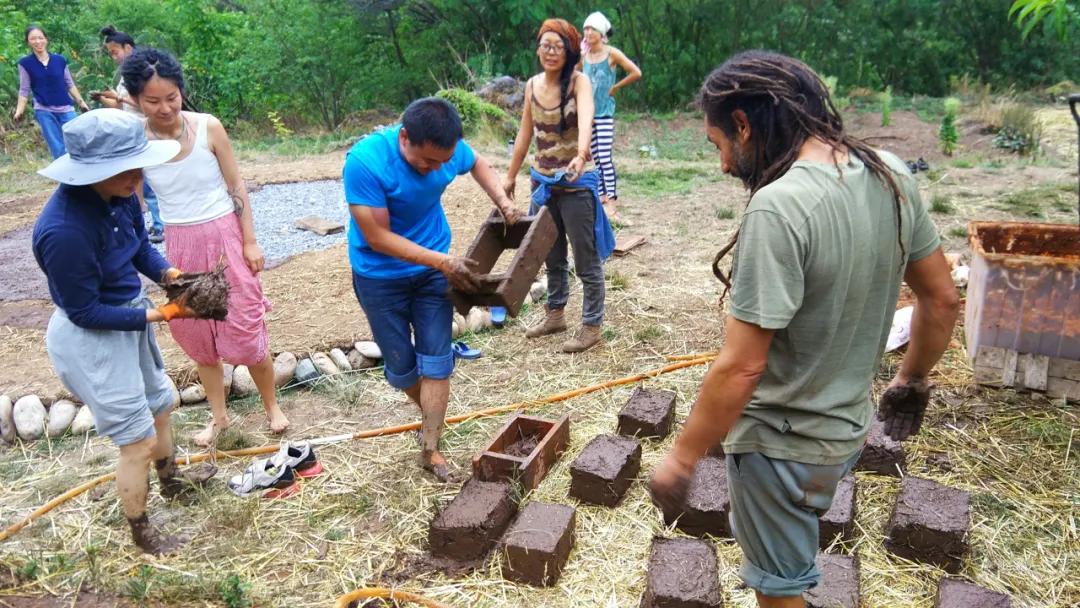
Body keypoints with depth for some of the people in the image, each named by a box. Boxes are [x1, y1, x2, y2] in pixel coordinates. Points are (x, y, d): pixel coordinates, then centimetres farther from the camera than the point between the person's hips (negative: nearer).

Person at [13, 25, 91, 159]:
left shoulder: (60, 60, 3)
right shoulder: (25, 63, -1)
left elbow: (70, 84, 11)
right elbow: (24, 90, 1)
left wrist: (81, 102, 8)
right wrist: (19, 111, -10)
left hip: (66, 109, 1)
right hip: (44, 111, -1)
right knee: (58, 149, 0)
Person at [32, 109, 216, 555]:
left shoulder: (118, 195, -13)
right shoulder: (63, 231, -34)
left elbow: (140, 247, 5)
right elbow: (85, 312, -25)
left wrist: (170, 275, -14)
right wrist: (162, 313, -24)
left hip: (126, 319, 8)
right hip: (90, 340, -8)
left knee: (161, 403, 28)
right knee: (139, 439, 5)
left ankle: (171, 481, 56)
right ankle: (140, 531, 31)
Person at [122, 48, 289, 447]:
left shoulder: (208, 127, -11)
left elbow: (236, 186, -3)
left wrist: (250, 241, -5)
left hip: (225, 237, -2)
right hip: (179, 245, 2)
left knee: (246, 331, 2)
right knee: (198, 335, 13)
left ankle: (272, 406, 23)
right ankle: (218, 416, 30)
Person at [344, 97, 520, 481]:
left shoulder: (448, 149, -16)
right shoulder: (364, 161, -30)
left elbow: (478, 164, 10)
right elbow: (377, 237, -26)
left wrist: (502, 201, -7)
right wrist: (443, 262, -29)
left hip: (433, 269, 3)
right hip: (380, 278, -3)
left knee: (436, 361, 0)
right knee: (401, 365, 9)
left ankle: (430, 448, 13)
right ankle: (431, 414, 39)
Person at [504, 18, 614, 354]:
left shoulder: (579, 81, -13)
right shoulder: (532, 85, 4)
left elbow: (586, 119, -33)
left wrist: (581, 155, -52)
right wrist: (510, 176, 16)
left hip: (576, 183, -6)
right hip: (542, 181, 6)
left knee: (586, 261, 3)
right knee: (552, 257, 19)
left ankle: (591, 326, 16)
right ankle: (555, 315, 35)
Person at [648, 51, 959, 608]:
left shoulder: (779, 207, -30)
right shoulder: (891, 174, -5)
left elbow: (741, 367, -28)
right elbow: (941, 298, 6)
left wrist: (681, 458, -16)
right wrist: (912, 380, 21)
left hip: (782, 441, -7)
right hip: (848, 427, 8)